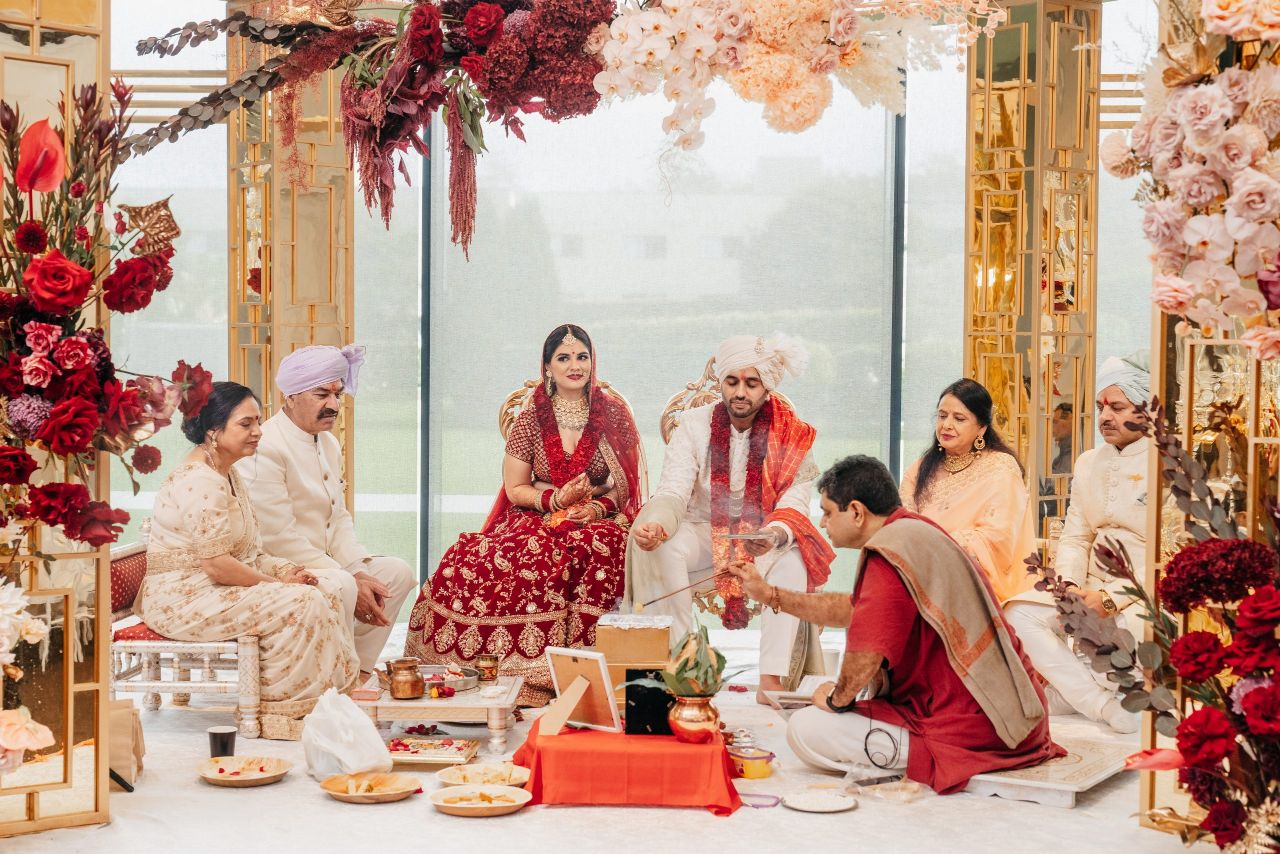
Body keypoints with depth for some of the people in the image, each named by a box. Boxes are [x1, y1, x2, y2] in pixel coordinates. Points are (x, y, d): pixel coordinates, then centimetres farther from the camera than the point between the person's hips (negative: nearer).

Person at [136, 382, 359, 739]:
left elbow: (242, 550, 15)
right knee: (301, 604, -22)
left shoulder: (226, 474, 13)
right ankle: (279, 708, -11)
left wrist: (286, 570, -2)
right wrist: (278, 584, -15)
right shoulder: (200, 482, -21)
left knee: (325, 590, -1)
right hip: (185, 599, -10)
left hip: (214, 589, 10)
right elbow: (216, 565, -24)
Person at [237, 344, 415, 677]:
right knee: (339, 586, -33)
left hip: (321, 563, 10)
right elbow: (279, 537, -23)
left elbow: (340, 519, 14)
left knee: (397, 572, 5)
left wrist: (360, 570, -5)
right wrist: (350, 579, -21)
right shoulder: (265, 448, -19)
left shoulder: (329, 443, 12)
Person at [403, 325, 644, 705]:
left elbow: (626, 485, 7)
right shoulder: (530, 418, 6)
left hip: (598, 521, -1)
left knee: (601, 550, -39)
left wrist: (597, 507, -13)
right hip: (538, 520, 1)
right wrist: (556, 499, -11)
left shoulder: (613, 413, 6)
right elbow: (515, 489, 7)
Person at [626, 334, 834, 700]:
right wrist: (656, 524, -37)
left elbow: (795, 503, -14)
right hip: (703, 534, 1)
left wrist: (773, 537, -39)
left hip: (765, 537, -1)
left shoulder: (791, 435, -5)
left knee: (793, 558, -33)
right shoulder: (694, 424, -3)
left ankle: (771, 679, -33)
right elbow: (674, 490, -13)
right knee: (663, 548, -29)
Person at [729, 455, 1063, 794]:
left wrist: (838, 697, -3)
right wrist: (769, 594, 27)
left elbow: (864, 658, -24)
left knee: (804, 730, -8)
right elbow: (853, 608, 26)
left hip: (966, 733, -10)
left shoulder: (890, 554, -19)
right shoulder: (916, 530, 13)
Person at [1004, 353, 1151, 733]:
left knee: (1128, 630, -39)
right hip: (1092, 589, 7)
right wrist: (1069, 585, -8)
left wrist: (1111, 598, -21)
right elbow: (1075, 535, 12)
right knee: (1020, 613, -17)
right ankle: (1105, 706, -23)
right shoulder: (1089, 463, 14)